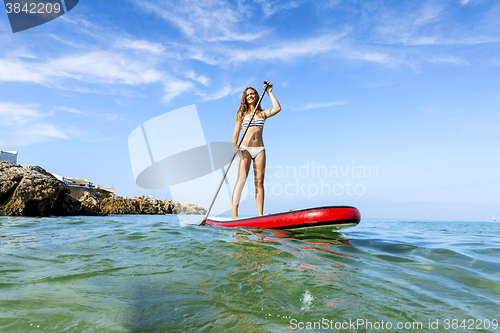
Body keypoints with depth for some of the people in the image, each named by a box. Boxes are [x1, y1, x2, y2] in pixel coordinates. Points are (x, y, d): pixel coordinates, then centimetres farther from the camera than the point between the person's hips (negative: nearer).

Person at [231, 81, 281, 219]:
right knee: (241, 180, -11)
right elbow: (236, 133, 8)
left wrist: (269, 92, 5)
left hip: (259, 149, 2)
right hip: (245, 149, -1)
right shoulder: (242, 114, 12)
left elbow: (277, 108, -4)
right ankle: (234, 214, -10)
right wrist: (234, 146, -8)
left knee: (259, 181, -2)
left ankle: (260, 215, 0)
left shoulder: (263, 113, 14)